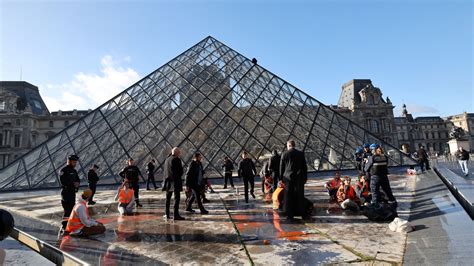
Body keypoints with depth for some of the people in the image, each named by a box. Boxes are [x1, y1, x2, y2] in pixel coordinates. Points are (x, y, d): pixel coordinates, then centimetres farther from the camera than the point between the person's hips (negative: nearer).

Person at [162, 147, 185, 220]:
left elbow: (165, 171, 14)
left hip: (168, 181, 8)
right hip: (176, 181, -7)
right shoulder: (177, 160, -11)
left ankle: (167, 214, 23)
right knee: (177, 198, -4)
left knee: (168, 198, 16)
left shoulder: (167, 160, 12)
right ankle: (176, 215, -6)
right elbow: (181, 171, -13)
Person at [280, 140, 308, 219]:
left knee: (288, 197, 5)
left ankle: (290, 215, 8)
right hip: (299, 178, 1)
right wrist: (305, 177, 12)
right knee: (300, 197, 9)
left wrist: (281, 178, 9)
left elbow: (281, 167, 0)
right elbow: (304, 167, 4)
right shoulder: (301, 154, 1)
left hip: (288, 178, -1)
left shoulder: (284, 154, -3)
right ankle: (303, 214, 14)